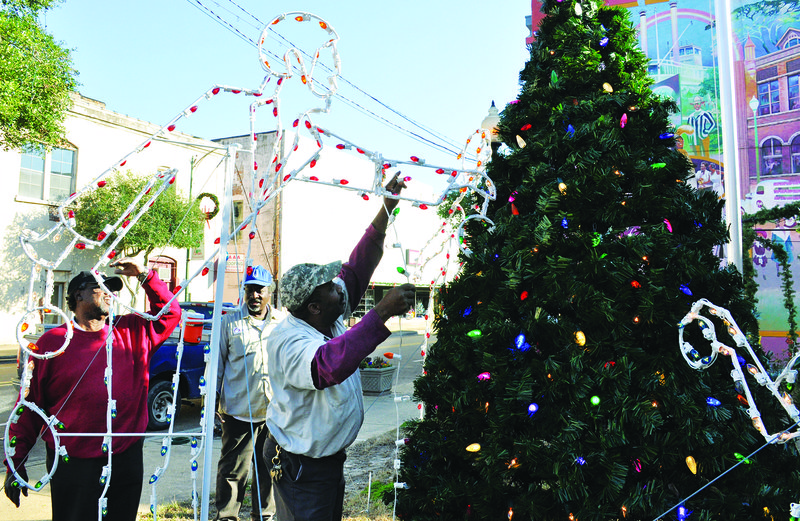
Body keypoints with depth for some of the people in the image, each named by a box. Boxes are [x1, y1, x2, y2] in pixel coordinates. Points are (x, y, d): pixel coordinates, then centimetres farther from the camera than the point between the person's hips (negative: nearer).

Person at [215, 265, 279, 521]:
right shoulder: (229, 322, 2)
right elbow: (217, 362, 7)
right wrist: (213, 398, 4)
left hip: (275, 412, 2)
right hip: (238, 411, -2)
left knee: (269, 469, 14)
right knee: (232, 469, 3)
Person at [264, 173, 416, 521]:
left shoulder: (329, 319, -4)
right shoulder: (289, 341, -30)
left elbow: (357, 268, -3)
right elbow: (329, 366, -51)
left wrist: (387, 208, -8)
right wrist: (383, 312, -49)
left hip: (330, 458, 9)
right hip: (302, 469, -9)